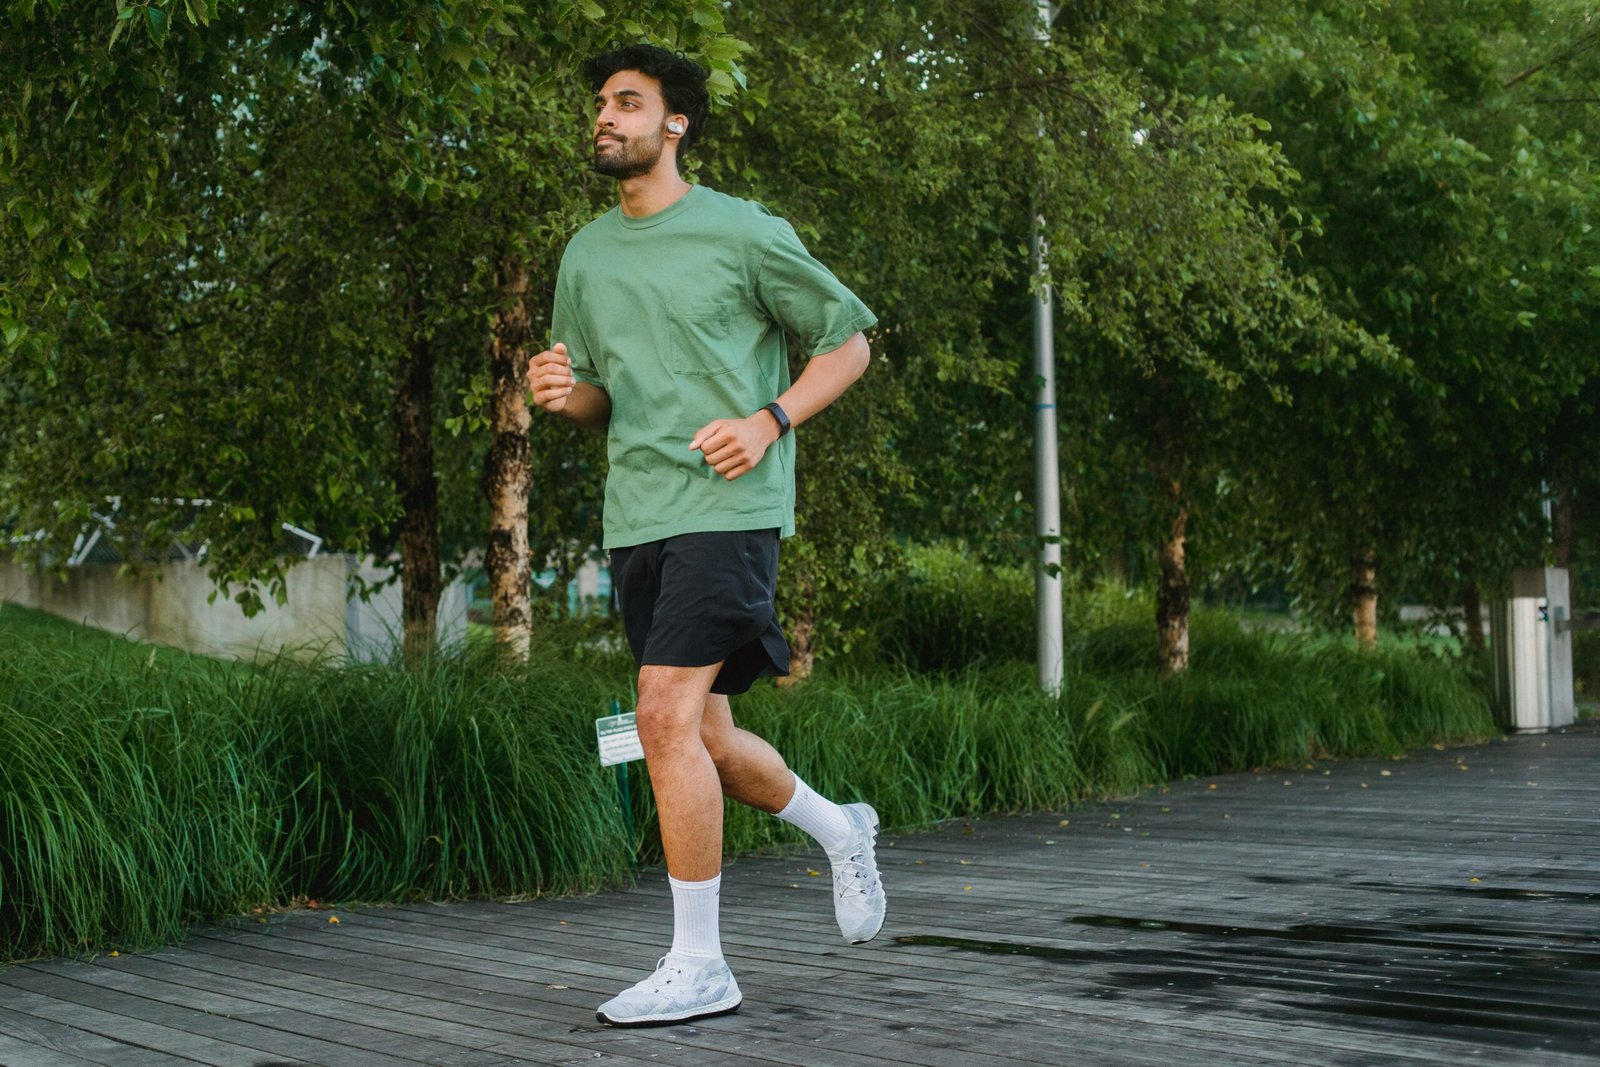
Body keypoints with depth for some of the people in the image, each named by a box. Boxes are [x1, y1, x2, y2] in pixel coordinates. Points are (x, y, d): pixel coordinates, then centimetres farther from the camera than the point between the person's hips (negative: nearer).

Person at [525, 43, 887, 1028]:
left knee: (666, 717, -17)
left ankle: (698, 965, -6)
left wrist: (768, 421, -10)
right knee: (704, 739, 11)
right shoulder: (587, 256, 16)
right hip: (637, 518, 7)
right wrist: (564, 391, 0)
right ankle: (841, 829, 39)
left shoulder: (745, 234, -1)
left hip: (727, 506, -7)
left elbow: (848, 340, 5)